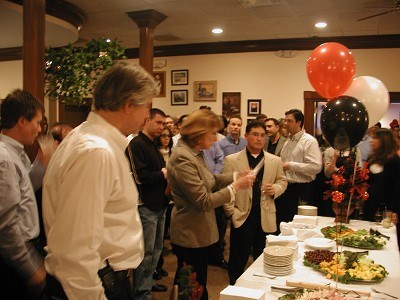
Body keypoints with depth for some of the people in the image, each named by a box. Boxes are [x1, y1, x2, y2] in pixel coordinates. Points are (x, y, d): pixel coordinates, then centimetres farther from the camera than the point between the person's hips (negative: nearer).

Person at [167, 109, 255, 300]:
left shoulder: (194, 153, 5)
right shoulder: (182, 158, -25)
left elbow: (209, 180, 14)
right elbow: (205, 202, -25)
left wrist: (236, 176, 1)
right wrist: (236, 187, -19)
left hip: (196, 232, 9)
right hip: (191, 235, -9)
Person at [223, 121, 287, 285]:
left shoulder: (275, 161, 7)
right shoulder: (231, 160, -2)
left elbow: (282, 181, 17)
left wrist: (275, 189, -5)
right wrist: (232, 211, -8)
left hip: (266, 218, 3)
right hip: (242, 217, -2)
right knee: (238, 260, 9)